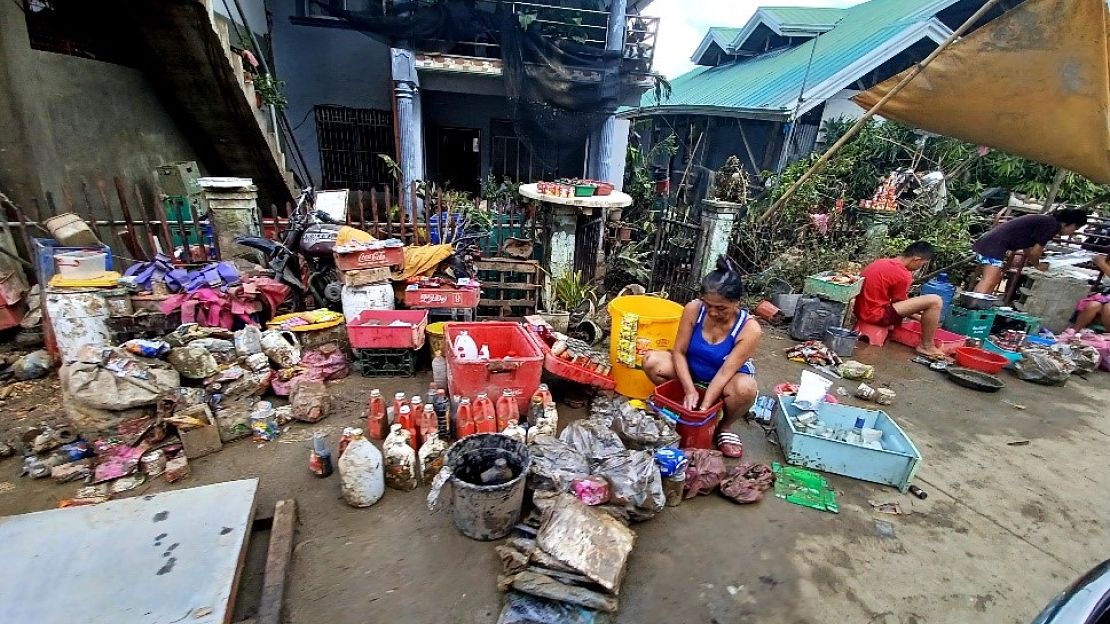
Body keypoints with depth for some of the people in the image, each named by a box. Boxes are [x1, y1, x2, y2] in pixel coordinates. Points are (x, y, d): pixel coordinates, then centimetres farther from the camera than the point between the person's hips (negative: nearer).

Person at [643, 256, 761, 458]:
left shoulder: (750, 329, -28)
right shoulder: (693, 309, -23)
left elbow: (725, 372, -29)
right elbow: (678, 352, -17)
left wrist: (704, 408, -32)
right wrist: (690, 391, -27)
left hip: (724, 380, -2)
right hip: (690, 371, 2)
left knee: (745, 388, -37)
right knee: (651, 361, -23)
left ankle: (724, 427, -3)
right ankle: (680, 406, 3)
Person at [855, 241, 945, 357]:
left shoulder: (883, 262, 10)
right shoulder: (902, 275, -16)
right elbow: (898, 303, -2)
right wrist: (919, 316, 15)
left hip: (861, 310, 10)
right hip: (876, 315, -10)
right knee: (935, 301, -10)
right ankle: (926, 346, 4)